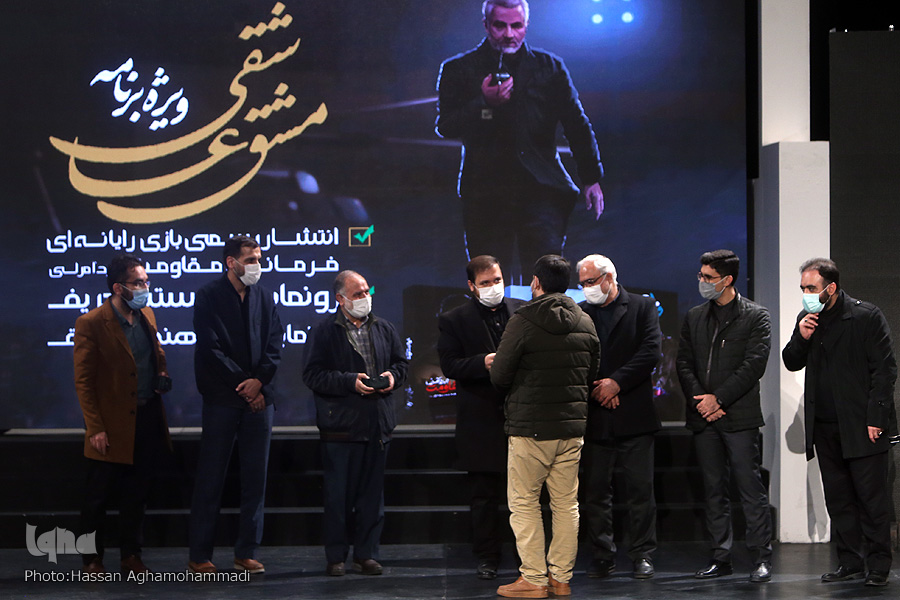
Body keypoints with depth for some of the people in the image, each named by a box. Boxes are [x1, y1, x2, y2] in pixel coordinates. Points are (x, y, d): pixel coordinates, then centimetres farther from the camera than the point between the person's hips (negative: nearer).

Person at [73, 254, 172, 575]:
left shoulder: (147, 315, 7)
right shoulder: (90, 324, -13)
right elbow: (83, 381, -11)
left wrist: (162, 374, 1)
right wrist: (95, 429, -15)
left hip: (147, 419, 6)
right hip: (113, 426, -6)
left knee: (136, 495, 14)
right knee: (97, 498, 6)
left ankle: (131, 555, 25)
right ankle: (92, 559, 20)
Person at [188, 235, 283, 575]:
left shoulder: (264, 298, 12)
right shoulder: (209, 297, -2)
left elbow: (275, 344, 6)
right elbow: (211, 348, -9)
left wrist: (259, 381, -9)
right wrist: (241, 383, -11)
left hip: (259, 396, 5)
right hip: (223, 397, -5)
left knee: (255, 477, 5)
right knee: (211, 477, -1)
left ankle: (246, 552, 12)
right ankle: (200, 556, 4)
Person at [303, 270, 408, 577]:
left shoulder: (384, 329, 12)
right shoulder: (324, 331, -3)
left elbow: (401, 362, 21)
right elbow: (313, 375, -9)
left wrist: (393, 375, -2)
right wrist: (350, 382, -17)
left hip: (377, 424, 4)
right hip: (340, 425, -4)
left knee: (372, 492, 7)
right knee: (338, 494, 0)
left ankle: (366, 553, 14)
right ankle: (336, 556, 9)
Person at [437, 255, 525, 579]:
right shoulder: (454, 320, 1)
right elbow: (449, 365, -6)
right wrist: (483, 363, -21)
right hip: (481, 421, -2)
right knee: (483, 495, 5)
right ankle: (487, 558, 15)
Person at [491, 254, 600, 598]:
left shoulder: (523, 321, -11)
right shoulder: (585, 323, 7)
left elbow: (499, 374, -9)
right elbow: (592, 374, 14)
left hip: (530, 427, -5)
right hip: (572, 426, 5)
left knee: (524, 503, 2)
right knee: (566, 503, 10)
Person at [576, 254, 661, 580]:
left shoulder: (643, 307, 4)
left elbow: (652, 350, -7)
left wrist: (617, 381, -13)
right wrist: (596, 389, -8)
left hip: (634, 416, -2)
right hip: (595, 416, 2)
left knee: (640, 488, 1)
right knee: (596, 489, 4)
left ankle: (642, 555, 9)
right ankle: (602, 555, 13)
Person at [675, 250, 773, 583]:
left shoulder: (756, 317, 0)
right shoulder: (694, 317, 15)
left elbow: (754, 365, -8)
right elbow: (683, 363, 10)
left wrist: (718, 398, -12)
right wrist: (699, 400, -5)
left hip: (739, 416, -5)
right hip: (704, 417, 5)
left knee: (751, 488, -5)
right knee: (713, 490, 8)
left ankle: (762, 558, 0)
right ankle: (720, 558, 14)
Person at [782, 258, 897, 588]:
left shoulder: (866, 316, -8)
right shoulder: (807, 319, 10)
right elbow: (791, 363, 14)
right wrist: (801, 338, -7)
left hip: (861, 425, -6)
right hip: (825, 427, 6)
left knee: (871, 496, -2)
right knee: (837, 498, 10)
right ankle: (850, 561, 18)